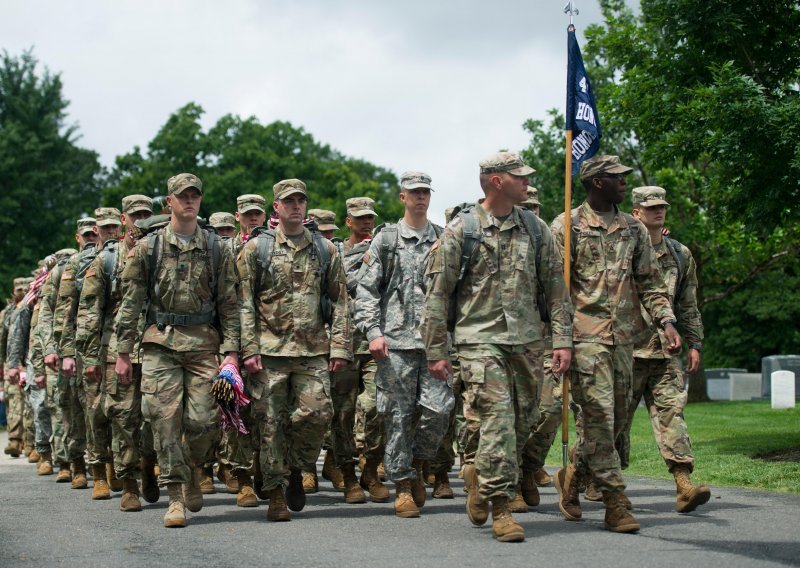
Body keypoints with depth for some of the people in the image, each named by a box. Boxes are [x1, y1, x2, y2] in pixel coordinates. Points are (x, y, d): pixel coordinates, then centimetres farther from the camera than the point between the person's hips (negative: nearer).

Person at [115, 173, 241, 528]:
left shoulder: (216, 249, 8)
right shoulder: (148, 247, 6)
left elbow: (229, 304, 7)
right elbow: (131, 303, 6)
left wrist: (231, 350, -3)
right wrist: (123, 352, 1)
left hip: (205, 343, 0)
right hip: (160, 342, 0)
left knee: (203, 420, -5)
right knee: (165, 418, -6)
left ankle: (193, 472, 24)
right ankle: (176, 496, 0)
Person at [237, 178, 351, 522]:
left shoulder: (325, 250, 11)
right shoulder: (256, 248, 4)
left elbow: (340, 302, 10)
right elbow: (244, 303, 0)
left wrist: (340, 348, 1)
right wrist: (249, 349, -9)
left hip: (313, 351, 2)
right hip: (269, 350, -2)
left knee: (317, 413, -8)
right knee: (271, 423, -1)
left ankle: (296, 470, 18)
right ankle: (276, 494, 8)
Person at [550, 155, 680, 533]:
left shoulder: (634, 229, 15)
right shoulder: (567, 226, -1)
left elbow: (650, 281, 16)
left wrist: (666, 321, 2)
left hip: (623, 336, 6)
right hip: (585, 334, -6)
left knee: (616, 418, 8)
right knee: (599, 416, -10)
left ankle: (572, 474, 30)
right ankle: (615, 503, -7)